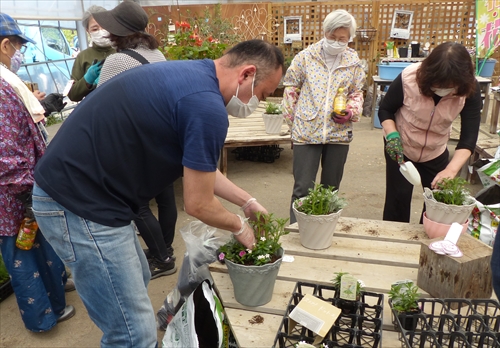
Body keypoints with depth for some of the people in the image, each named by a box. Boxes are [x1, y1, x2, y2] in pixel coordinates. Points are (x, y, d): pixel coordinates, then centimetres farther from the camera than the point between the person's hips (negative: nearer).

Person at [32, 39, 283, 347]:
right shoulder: (207, 105, -21)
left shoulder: (191, 75, 10)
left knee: (137, 282, 26)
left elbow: (198, 167, 19)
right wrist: (239, 226, 7)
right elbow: (198, 205, -12)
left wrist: (248, 201, 21)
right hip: (79, 203, -10)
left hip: (74, 187, 10)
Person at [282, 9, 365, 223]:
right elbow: (291, 89, 4)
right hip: (306, 131, -2)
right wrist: (294, 123, 4)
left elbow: (357, 93, 12)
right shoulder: (305, 56, -2)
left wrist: (350, 112, -9)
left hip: (339, 132, 3)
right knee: (303, 188, -3)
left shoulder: (354, 62, 4)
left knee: (331, 188, 14)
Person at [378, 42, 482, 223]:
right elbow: (385, 110, -13)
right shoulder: (408, 78, -29)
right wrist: (392, 135, -32)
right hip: (400, 148, -2)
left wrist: (451, 170, -42)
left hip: (436, 152, 3)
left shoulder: (470, 89, -24)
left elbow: (469, 136, -26)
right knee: (398, 199, 4)